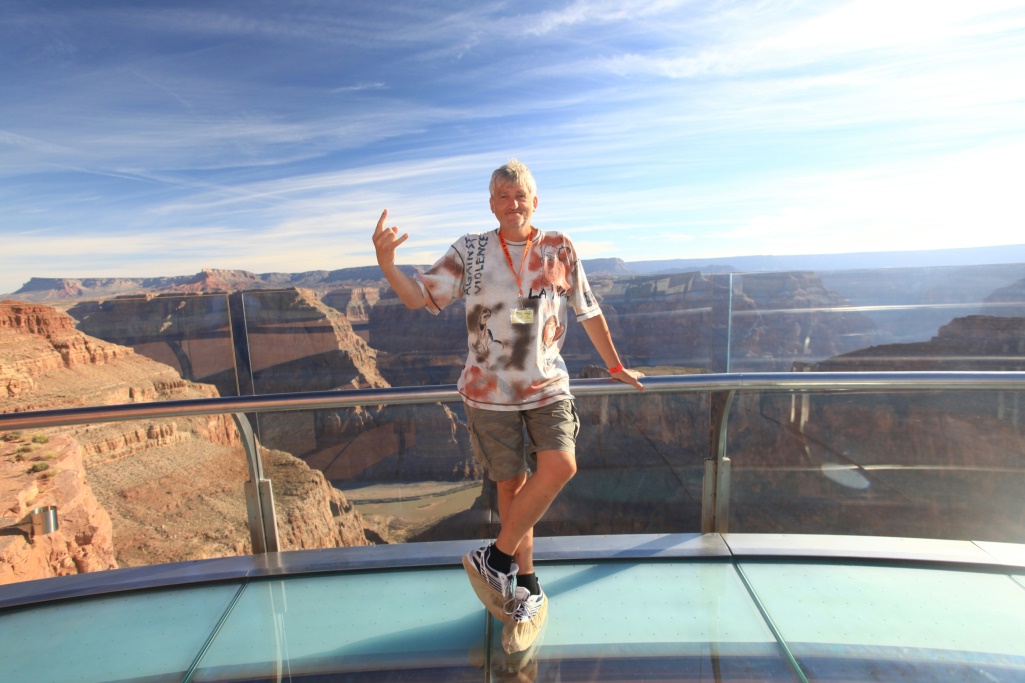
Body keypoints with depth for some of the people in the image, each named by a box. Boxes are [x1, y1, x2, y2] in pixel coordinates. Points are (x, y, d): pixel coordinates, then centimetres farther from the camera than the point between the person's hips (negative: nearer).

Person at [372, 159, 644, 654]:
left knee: (560, 466, -20)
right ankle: (528, 589, 28)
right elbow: (421, 298, -3)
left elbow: (589, 312, 10)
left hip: (548, 386, 1)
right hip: (489, 391, -1)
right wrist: (385, 262, -21)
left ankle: (496, 559, 2)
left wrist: (615, 367, 18)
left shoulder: (559, 249, 3)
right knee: (511, 485, 8)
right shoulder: (470, 251, 0)